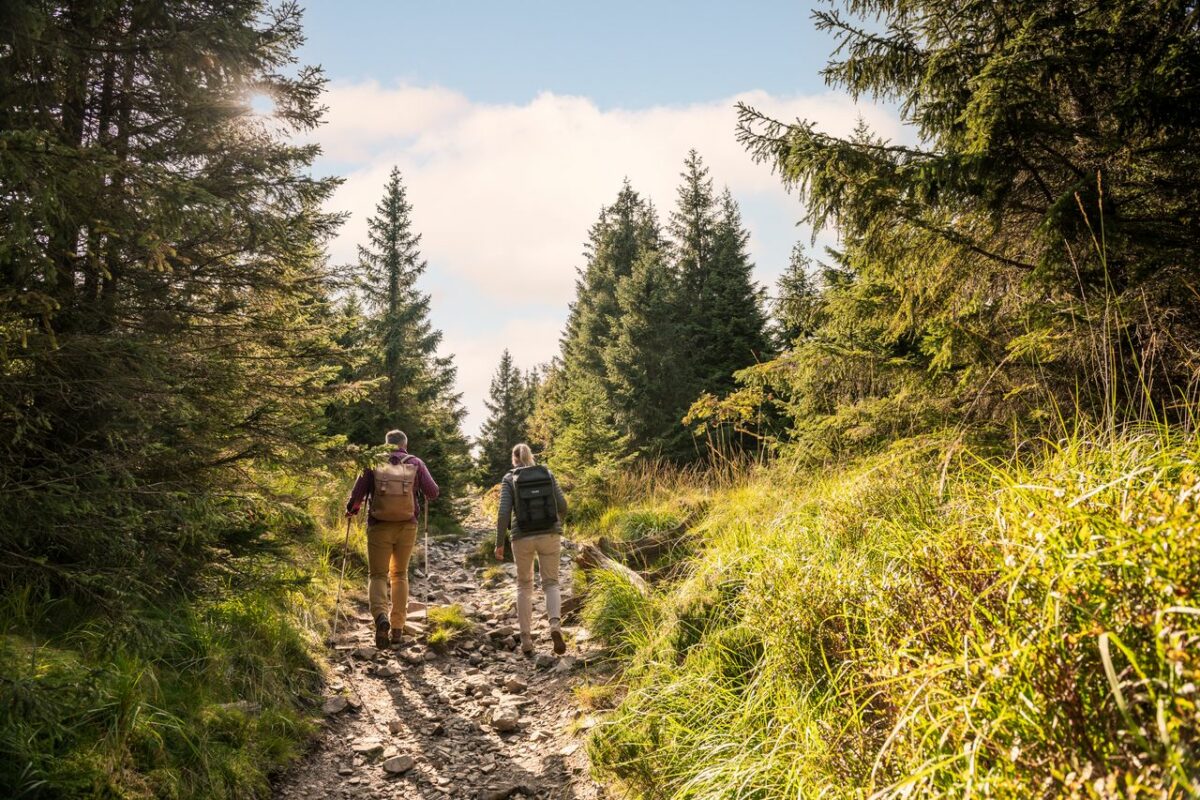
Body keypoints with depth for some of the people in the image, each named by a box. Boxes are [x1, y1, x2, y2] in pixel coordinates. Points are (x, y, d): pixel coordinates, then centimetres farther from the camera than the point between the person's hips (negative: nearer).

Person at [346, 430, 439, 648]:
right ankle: (397, 627, 13)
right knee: (400, 574, 16)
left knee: (377, 574, 6)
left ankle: (380, 616, -21)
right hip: (407, 526, 1)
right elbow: (433, 492, -2)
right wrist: (426, 497, 22)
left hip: (379, 526, -1)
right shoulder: (415, 464, 2)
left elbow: (357, 493, -2)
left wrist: (351, 510, 19)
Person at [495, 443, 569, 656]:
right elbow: (562, 505, 4)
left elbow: (504, 513, -9)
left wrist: (499, 543, -1)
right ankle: (555, 625, -20)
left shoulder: (509, 480, -1)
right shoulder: (547, 474, 5)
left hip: (523, 538, -1)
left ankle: (526, 640, 10)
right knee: (551, 584, 9)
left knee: (524, 586, 17)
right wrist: (558, 524, 25)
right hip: (549, 536, 1)